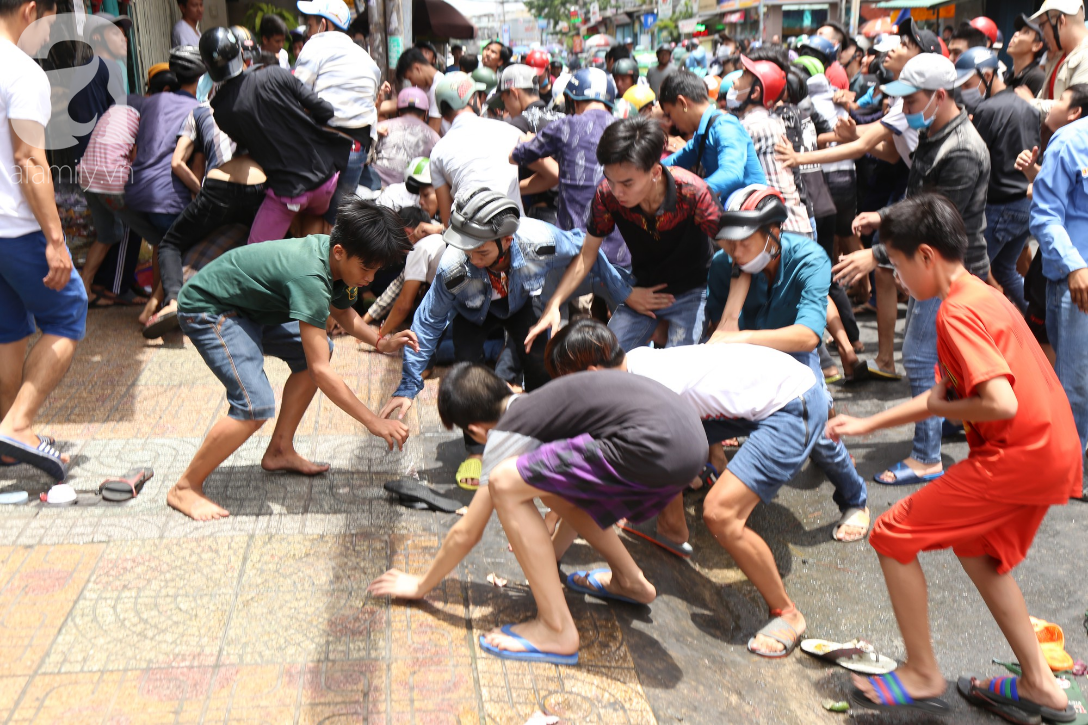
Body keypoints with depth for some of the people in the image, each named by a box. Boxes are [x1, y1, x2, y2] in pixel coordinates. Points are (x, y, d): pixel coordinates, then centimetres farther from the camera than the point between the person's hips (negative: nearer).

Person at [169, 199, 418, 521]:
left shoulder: (334, 259, -7)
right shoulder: (310, 276, -34)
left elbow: (346, 316, 13)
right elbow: (321, 371, -35)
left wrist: (381, 342, -7)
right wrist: (373, 421, -32)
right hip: (207, 310, -10)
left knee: (314, 351, 10)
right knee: (255, 406, -22)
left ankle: (280, 450, 20)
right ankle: (185, 488, -4)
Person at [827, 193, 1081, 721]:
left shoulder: (957, 313, -17)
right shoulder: (984, 296, 15)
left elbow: (1001, 402, -29)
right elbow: (942, 395, 21)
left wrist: (939, 408, -10)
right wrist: (866, 424, 23)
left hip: (1017, 458, -10)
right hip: (1054, 454, 10)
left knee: (893, 535, -2)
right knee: (978, 549, 28)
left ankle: (922, 676, 11)